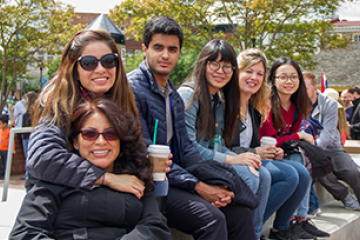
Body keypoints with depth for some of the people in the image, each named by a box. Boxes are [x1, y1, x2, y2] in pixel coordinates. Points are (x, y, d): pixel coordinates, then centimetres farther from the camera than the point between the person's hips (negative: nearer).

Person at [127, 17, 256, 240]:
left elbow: (186, 146, 14)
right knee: (211, 218, -28)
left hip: (178, 179, 8)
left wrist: (212, 184, -5)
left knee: (240, 212, -5)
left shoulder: (174, 95, 17)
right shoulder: (132, 88, -11)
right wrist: (197, 186, -18)